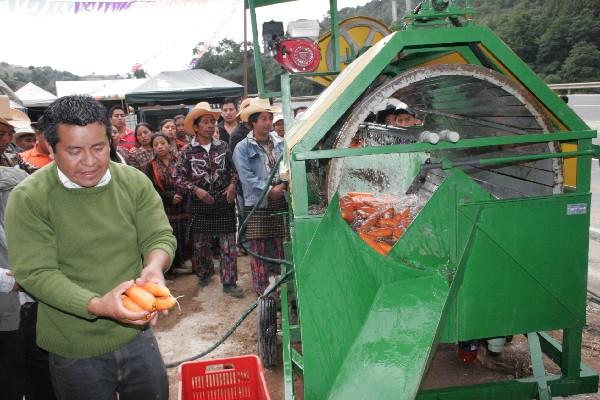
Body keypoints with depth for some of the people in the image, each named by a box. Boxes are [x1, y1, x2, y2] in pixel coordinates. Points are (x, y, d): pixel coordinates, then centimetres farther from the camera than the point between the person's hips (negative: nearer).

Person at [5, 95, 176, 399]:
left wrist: (154, 267, -28)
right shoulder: (28, 198, -13)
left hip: (137, 335, 3)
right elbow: (35, 273, -17)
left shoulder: (134, 182, -4)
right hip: (75, 352, -3)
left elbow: (160, 236, -5)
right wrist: (96, 305, -31)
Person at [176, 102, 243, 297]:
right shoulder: (188, 152, -2)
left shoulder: (223, 147, 2)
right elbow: (181, 178, -2)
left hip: (224, 202, 0)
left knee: (228, 244, -1)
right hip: (200, 204, 0)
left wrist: (232, 184, -6)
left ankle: (229, 282, 9)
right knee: (200, 243, 12)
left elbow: (233, 169, 11)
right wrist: (196, 189, -15)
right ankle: (205, 273, 38)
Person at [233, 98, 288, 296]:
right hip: (257, 205, -3)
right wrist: (269, 190, -17)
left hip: (281, 203, 3)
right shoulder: (243, 148, 1)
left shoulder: (281, 143, 10)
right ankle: (261, 291, 12)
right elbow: (247, 177, -9)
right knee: (259, 250, 1)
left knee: (280, 248, 8)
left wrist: (284, 186, -9)